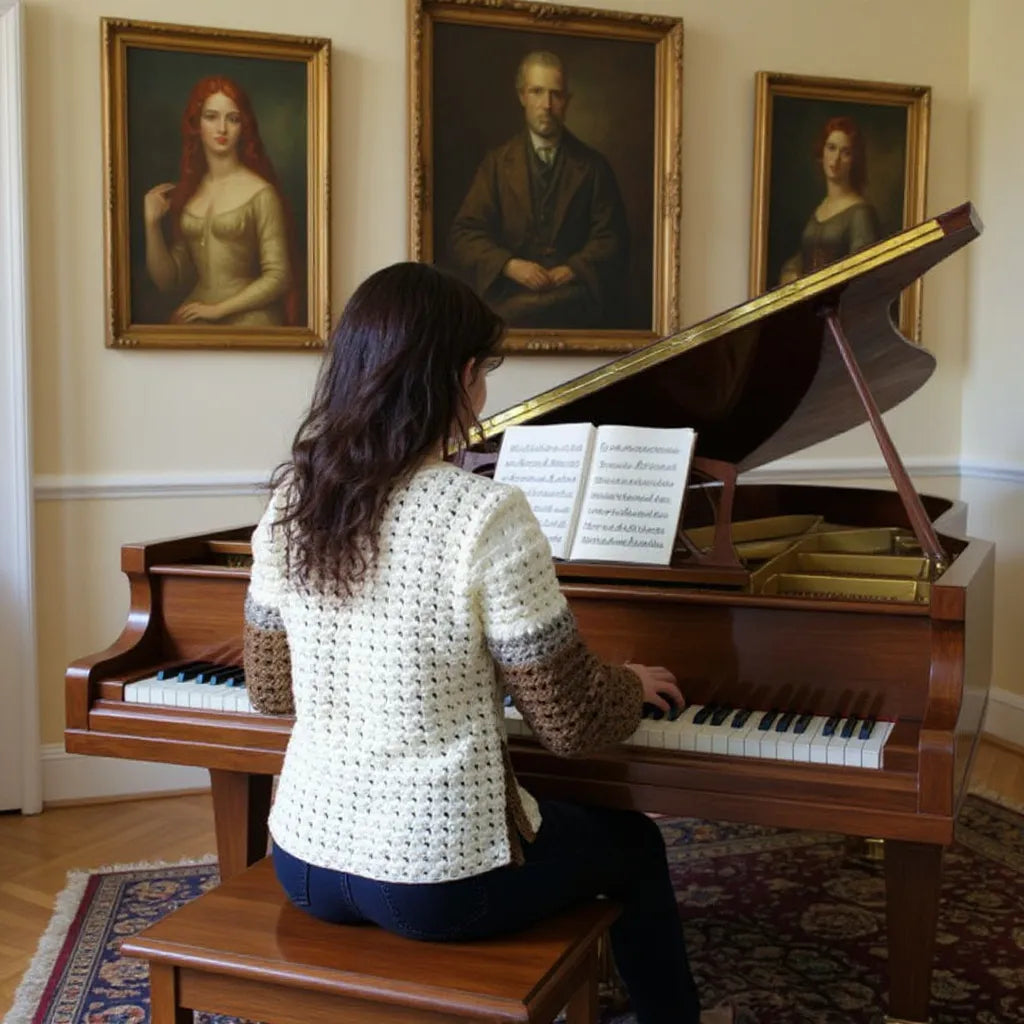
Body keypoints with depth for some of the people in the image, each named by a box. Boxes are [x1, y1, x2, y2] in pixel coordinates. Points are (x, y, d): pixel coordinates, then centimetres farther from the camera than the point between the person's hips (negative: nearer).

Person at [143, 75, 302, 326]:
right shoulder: (184, 192, 10)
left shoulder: (260, 193, -5)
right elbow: (167, 280, 12)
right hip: (195, 322, 3)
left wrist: (217, 310, -7)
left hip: (249, 322, -3)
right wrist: (152, 224, 0)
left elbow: (277, 277, -7)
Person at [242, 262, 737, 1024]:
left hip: (309, 857, 6)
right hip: (435, 877, -6)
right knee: (633, 845, 23)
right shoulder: (487, 518, -21)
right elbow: (570, 720, -14)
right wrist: (636, 687, 8)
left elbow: (272, 690, 8)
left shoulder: (292, 505, -3)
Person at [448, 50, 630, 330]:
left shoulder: (592, 166, 14)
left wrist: (571, 271, -13)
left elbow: (610, 238, 7)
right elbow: (465, 235, 5)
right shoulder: (496, 163, 14)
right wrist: (509, 265, -14)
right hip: (512, 294, 1)